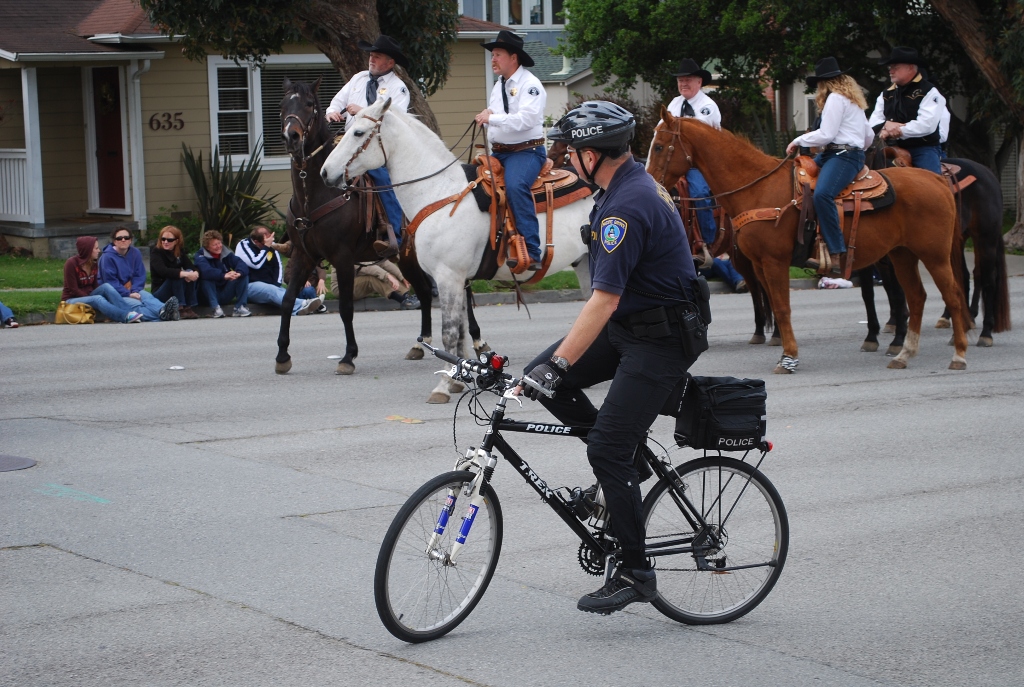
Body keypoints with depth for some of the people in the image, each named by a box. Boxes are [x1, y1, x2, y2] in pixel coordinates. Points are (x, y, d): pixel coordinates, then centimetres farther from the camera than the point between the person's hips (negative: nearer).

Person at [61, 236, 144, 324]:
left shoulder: (93, 265, 6)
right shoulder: (71, 263, -15)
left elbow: (95, 286, 7)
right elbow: (73, 290, -17)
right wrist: (93, 298, -21)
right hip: (72, 299, -6)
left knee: (106, 286, -22)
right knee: (98, 299, -34)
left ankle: (128, 312, -39)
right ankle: (125, 317, -52)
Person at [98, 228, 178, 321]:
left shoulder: (135, 253, 8)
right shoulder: (107, 257, -9)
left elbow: (139, 276, 6)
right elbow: (110, 281, -12)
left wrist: (135, 291, -14)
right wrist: (128, 294, -20)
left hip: (131, 291, 5)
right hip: (115, 294, -5)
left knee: (147, 296, -28)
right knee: (135, 304, -33)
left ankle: (162, 310, -61)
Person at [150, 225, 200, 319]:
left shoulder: (180, 252, 6)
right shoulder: (156, 253, -10)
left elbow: (192, 268, -6)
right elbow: (163, 271, -30)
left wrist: (194, 274, -32)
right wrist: (185, 274, -40)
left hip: (178, 292, 5)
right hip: (159, 293, -5)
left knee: (189, 272, -20)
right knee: (175, 276, -30)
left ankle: (189, 307, -22)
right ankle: (180, 309, -32)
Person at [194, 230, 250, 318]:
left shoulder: (226, 253, 4)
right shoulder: (201, 256, -9)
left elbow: (242, 265, -12)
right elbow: (205, 270, -32)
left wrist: (238, 273, -37)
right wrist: (224, 276, -48)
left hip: (226, 296, 4)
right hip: (210, 297, -4)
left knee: (244, 275, -11)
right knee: (206, 277, -29)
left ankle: (239, 307, -17)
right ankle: (216, 308, -32)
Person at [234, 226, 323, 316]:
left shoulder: (271, 245, 9)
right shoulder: (243, 245, -8)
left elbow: (278, 266, 14)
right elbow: (256, 264, -22)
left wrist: (277, 283, 0)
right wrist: (266, 247, -19)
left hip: (271, 285, 7)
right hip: (250, 285, -6)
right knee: (272, 291, -37)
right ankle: (301, 305, -65)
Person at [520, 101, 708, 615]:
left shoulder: (626, 208, -25)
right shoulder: (632, 182, 8)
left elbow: (605, 301, -29)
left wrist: (557, 365, -29)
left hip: (660, 340, -10)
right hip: (631, 323, 10)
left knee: (608, 451, -11)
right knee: (544, 376, 1)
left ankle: (635, 573, -1)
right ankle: (625, 462, 15)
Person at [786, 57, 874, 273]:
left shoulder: (835, 98, -6)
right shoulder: (853, 100, 24)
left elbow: (826, 135, -15)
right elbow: (869, 136, 26)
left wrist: (798, 141, -2)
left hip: (842, 156, -11)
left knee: (821, 194, -33)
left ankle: (836, 256, -42)